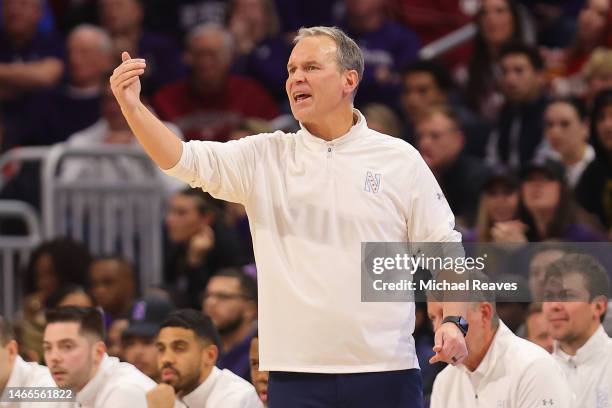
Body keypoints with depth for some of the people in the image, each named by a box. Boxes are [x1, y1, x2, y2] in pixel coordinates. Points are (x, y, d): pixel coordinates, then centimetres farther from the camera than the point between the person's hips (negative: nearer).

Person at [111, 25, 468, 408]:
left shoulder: (400, 160, 5)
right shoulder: (265, 157, 7)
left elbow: (443, 248, 7)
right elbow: (185, 160, -4)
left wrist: (454, 322, -7)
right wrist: (132, 107, -20)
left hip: (385, 371, -1)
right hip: (296, 375, 1)